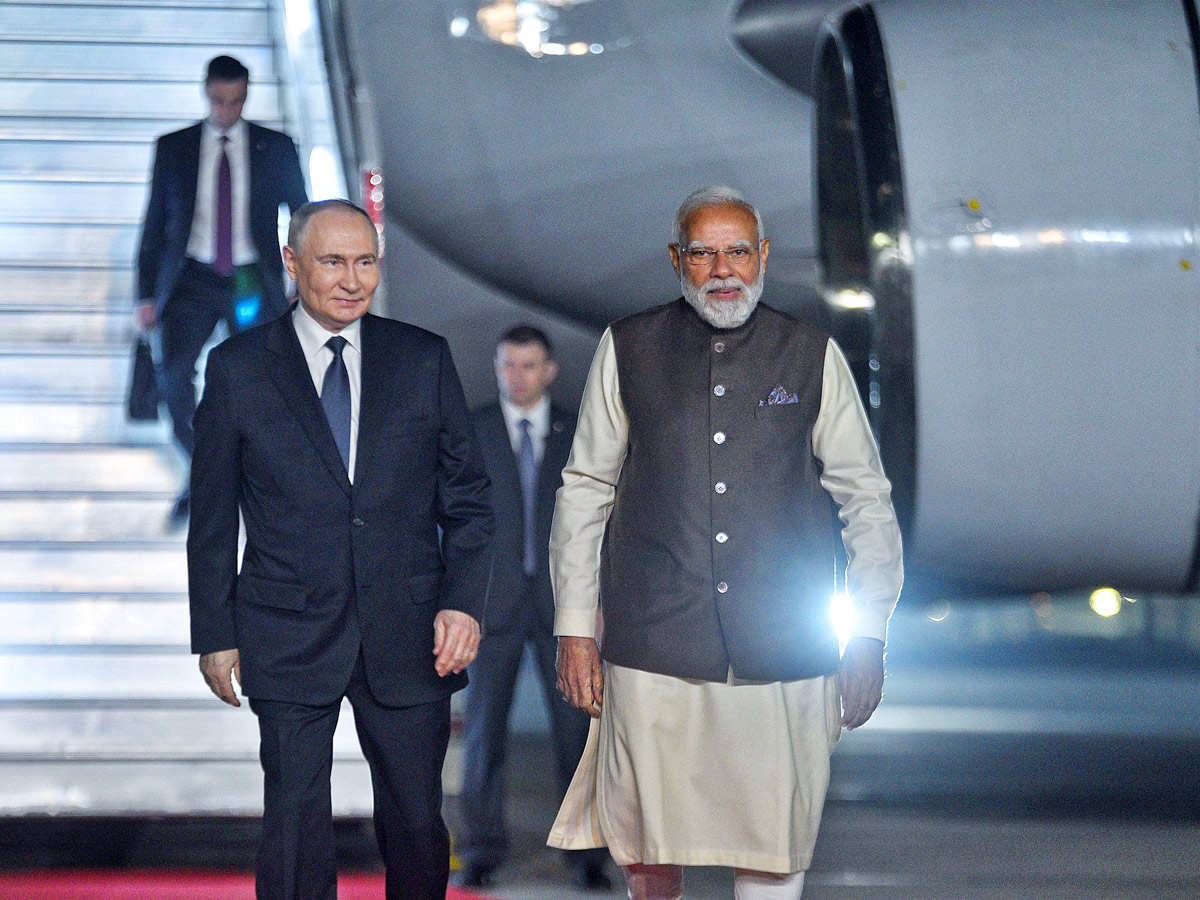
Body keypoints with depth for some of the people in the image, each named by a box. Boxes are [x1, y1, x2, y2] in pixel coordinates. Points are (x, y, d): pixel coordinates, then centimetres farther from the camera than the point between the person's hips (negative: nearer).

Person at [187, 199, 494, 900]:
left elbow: (468, 494, 7)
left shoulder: (424, 359, 6)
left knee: (417, 821, 6)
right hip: (290, 639, -1)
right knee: (296, 823, -1)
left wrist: (463, 602, -5)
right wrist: (215, 634, 3)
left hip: (409, 636, 1)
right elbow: (213, 517, 6)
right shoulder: (238, 368, 3)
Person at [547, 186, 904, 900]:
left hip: (783, 653, 0)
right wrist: (575, 628, 5)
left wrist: (868, 635, 2)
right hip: (653, 648, 0)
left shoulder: (814, 357, 7)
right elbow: (584, 492, 10)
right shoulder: (627, 349, 7)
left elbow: (867, 498, 9)